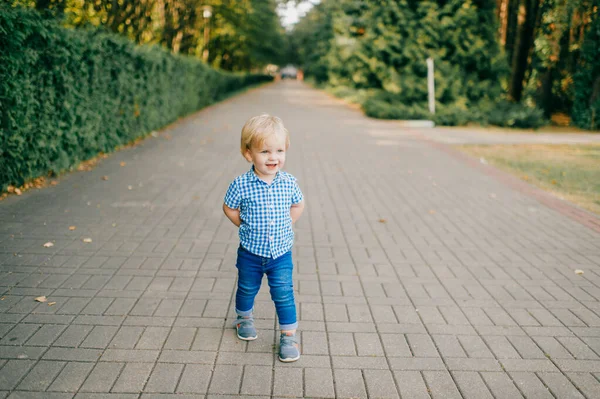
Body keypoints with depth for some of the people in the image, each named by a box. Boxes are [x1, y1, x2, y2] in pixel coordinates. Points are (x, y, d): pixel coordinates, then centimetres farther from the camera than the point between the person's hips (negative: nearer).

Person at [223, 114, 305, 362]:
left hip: (281, 252, 0)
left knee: (284, 295, 1)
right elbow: (229, 208, -1)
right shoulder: (241, 185, -18)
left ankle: (289, 335, 17)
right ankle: (244, 318, 49)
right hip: (250, 253, 0)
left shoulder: (288, 183, -11)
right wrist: (246, 226, -5)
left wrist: (285, 225, 1)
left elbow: (298, 205, 8)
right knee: (247, 290, 21)